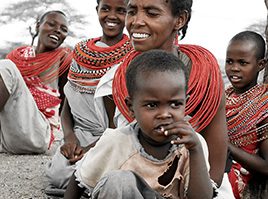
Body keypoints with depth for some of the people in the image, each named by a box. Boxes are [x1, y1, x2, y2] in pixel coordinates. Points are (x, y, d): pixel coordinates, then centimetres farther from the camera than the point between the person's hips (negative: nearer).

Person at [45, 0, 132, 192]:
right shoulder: (81, 51, 10)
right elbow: (68, 104, 12)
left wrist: (92, 148, -18)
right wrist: (69, 136, -8)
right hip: (81, 133, 4)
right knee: (56, 173, -25)